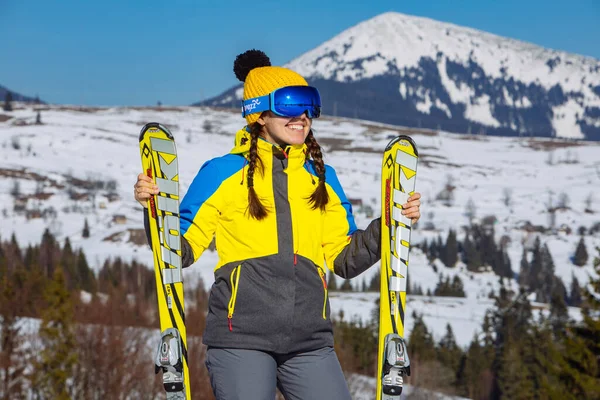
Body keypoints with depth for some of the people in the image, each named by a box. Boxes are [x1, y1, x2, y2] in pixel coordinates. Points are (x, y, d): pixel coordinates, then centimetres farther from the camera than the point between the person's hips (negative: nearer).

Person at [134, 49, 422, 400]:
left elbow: (344, 259, 18)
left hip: (309, 343, 4)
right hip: (241, 337, -4)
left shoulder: (322, 178, 17)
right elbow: (182, 249, 5)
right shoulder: (223, 173, 5)